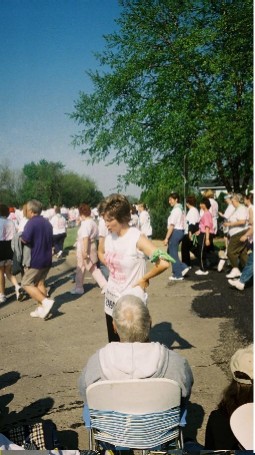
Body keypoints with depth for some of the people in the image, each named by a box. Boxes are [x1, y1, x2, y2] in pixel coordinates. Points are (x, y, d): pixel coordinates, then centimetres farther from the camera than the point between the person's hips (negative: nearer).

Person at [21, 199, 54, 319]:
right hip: (47, 259, 8)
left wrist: (20, 237, -4)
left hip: (36, 259, -8)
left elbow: (25, 239, -24)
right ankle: (41, 309, 13)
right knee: (40, 283, 14)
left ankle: (46, 302, -12)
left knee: (26, 283, 1)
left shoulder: (32, 222, -15)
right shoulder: (47, 222, 13)